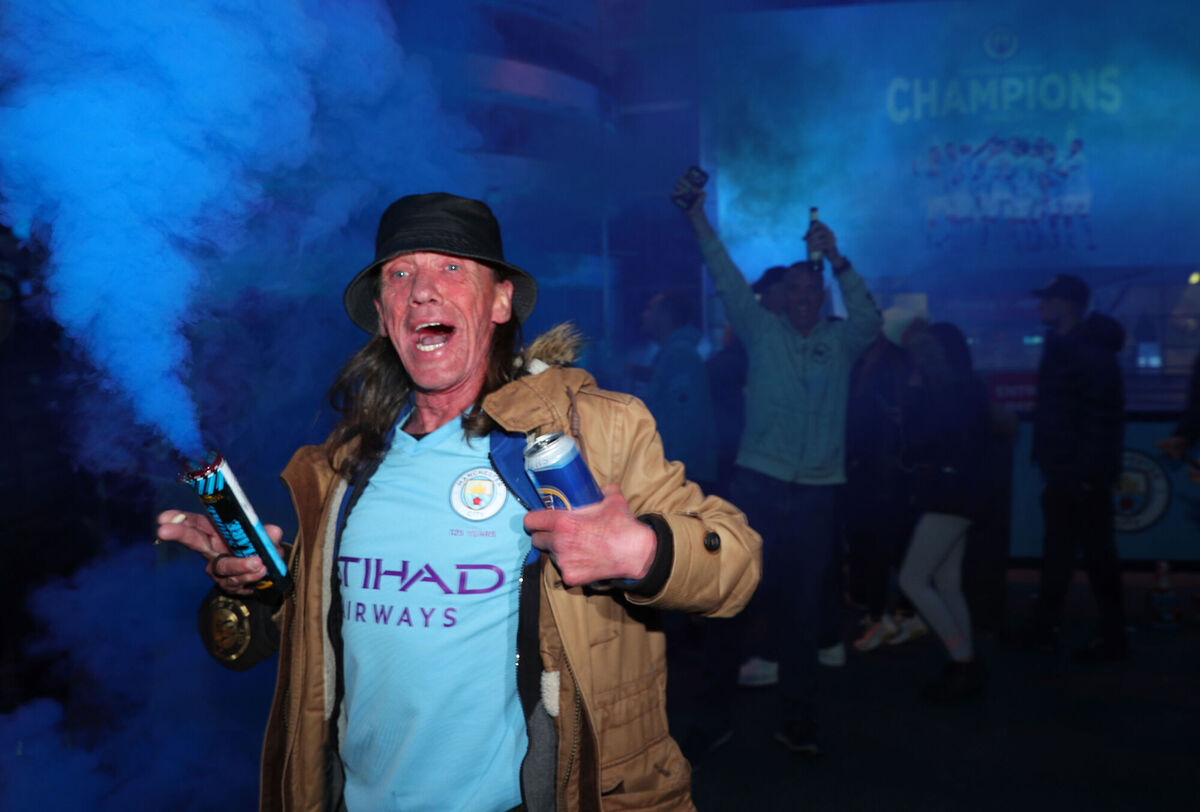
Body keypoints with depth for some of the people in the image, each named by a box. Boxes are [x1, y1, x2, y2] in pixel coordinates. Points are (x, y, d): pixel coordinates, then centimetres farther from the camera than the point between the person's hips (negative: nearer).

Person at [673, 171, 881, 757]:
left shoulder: (840, 342, 10)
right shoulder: (762, 332, 8)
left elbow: (871, 320, -8)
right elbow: (728, 282, -1)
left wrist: (836, 259, -15)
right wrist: (699, 219, -10)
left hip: (815, 491, 2)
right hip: (758, 483, -1)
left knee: (802, 603, 9)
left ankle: (795, 716, 20)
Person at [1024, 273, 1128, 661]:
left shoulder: (1091, 352, -15)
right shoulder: (1063, 347, 13)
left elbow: (1104, 420, -21)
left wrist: (1088, 474, -23)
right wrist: (1051, 468, 15)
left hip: (1083, 476, -9)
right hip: (1063, 473, 9)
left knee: (1097, 555, 0)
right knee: (1057, 554, 14)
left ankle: (1113, 637, 12)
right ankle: (1042, 630, 23)